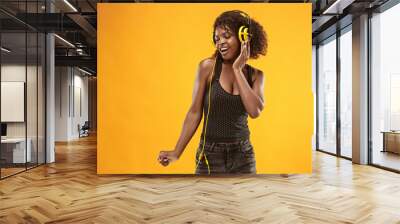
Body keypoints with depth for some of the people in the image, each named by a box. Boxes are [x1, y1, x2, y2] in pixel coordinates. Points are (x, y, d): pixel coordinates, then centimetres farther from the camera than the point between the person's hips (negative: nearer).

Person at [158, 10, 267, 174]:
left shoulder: (256, 75, 1)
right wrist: (177, 152, -7)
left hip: (243, 155, 2)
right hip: (211, 155, -2)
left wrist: (238, 70, -12)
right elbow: (195, 112, -5)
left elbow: (255, 111, -14)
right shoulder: (207, 67, -6)